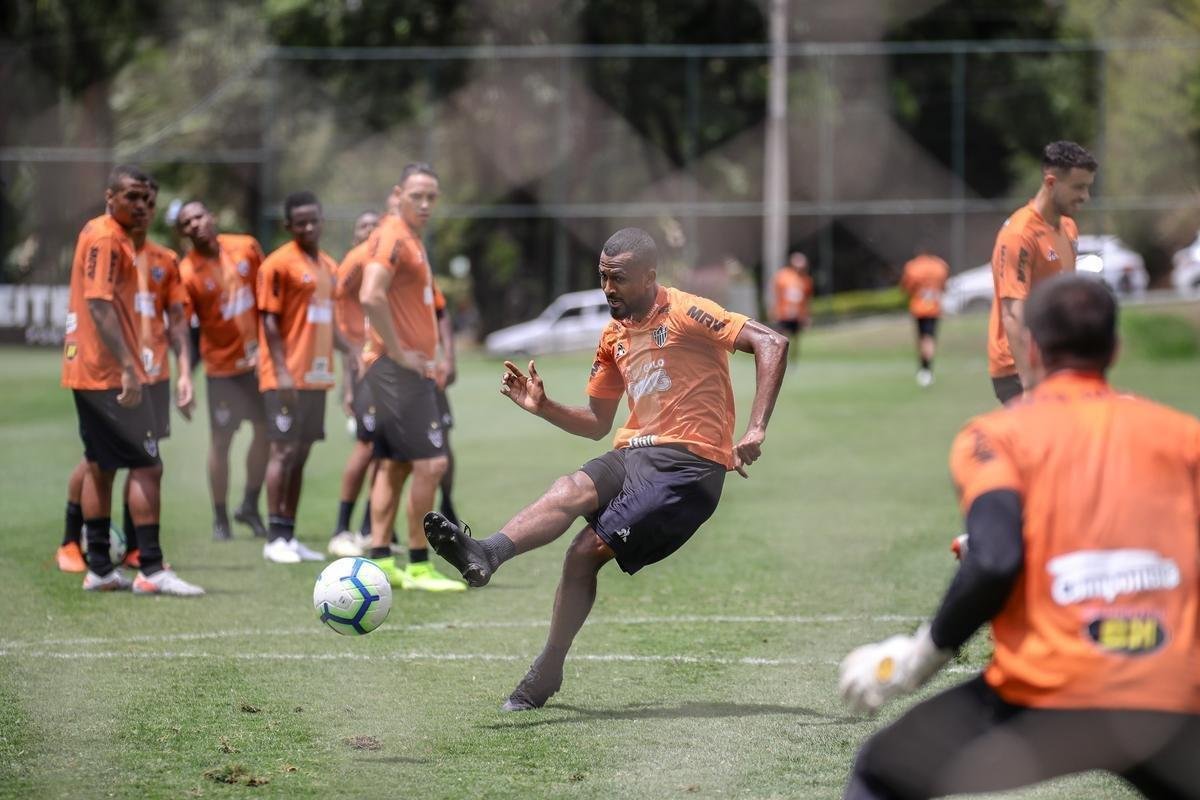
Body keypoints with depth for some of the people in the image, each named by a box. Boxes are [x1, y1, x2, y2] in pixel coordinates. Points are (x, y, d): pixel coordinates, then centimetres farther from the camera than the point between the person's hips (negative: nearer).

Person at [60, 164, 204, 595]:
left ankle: (99, 568, 16)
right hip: (108, 374, -11)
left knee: (101, 466, 12)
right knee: (147, 465, -9)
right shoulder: (105, 239, -14)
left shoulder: (109, 235, 16)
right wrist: (128, 367, -28)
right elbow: (100, 305, -23)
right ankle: (151, 570, -11)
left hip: (89, 372, 11)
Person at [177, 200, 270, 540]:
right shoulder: (187, 273, -15)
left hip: (259, 356, 4)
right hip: (223, 363, -4)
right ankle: (220, 518, 13)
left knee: (266, 430, 8)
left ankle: (250, 506, 24)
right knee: (221, 440, 1)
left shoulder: (247, 247, -4)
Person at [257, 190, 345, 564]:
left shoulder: (328, 266, 14)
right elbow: (269, 320, -12)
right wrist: (281, 372, -19)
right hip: (288, 376, -7)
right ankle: (275, 538, -5)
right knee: (285, 449, -8)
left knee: (301, 453, 9)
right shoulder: (279, 264, -9)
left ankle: (289, 536, 13)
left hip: (317, 375, 7)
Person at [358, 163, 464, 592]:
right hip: (398, 369, -10)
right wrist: (399, 352, -21)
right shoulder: (392, 236, -14)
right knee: (430, 462, -11)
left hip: (408, 368, 10)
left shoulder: (410, 238, 17)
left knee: (393, 464, 11)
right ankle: (418, 567, -7)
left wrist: (431, 356, 17)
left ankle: (380, 561, 14)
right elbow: (371, 297, -27)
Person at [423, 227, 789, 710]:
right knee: (573, 490, -27)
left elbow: (772, 344, -16)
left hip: (689, 461, -6)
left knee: (588, 549, -23)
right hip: (633, 453, 6)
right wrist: (543, 408, 3)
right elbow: (596, 423, 23)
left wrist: (755, 431, -23)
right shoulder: (614, 335, 17)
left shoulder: (685, 315, -7)